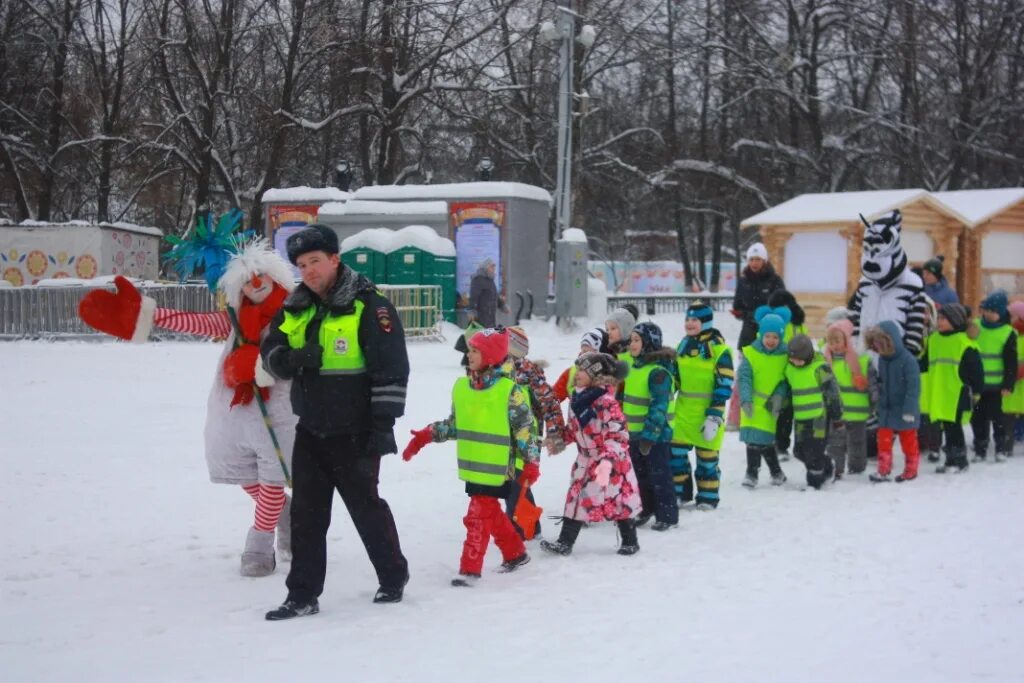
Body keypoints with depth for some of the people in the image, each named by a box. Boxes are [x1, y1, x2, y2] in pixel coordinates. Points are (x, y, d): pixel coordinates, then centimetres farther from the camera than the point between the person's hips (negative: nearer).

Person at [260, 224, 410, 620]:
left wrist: (383, 427, -17)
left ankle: (393, 577, 26)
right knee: (306, 513, 7)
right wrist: (294, 359, -18)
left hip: (355, 433, -6)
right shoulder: (295, 309, 7)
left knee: (366, 506, 6)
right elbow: (270, 353, 6)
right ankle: (303, 595, 13)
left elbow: (391, 371, -14)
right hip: (310, 431, 6)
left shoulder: (369, 307, -13)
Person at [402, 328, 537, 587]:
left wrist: (531, 462, -10)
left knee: (478, 515, -6)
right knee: (491, 512, 18)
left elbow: (526, 429, -7)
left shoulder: (510, 391, -11)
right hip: (473, 467, 6)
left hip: (497, 469, -6)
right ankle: (515, 553, 36)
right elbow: (454, 424, 18)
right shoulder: (461, 386, 7)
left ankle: (470, 568, 1)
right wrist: (426, 436, 10)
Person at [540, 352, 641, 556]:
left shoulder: (606, 402, -25)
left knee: (619, 500, 4)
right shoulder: (577, 399, 0)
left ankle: (630, 542, 20)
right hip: (587, 459, 7)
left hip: (612, 461, -7)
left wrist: (607, 461, -36)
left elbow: (617, 435, -27)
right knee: (576, 498, 5)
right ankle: (565, 542, 8)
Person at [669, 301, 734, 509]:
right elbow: (675, 376, 20)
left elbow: (724, 386, -12)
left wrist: (714, 416, -16)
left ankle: (708, 497, 16)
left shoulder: (719, 349, -11)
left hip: (707, 412, -6)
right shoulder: (683, 345, 10)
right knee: (675, 451, 6)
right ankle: (680, 492, 22)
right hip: (683, 411, 6)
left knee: (707, 456, 4)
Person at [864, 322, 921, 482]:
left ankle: (911, 470, 23)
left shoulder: (907, 360, -21)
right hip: (886, 409, 6)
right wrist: (879, 404, 14)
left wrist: (909, 409, -22)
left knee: (908, 441, 10)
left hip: (904, 411, -6)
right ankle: (883, 471, 9)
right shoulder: (882, 359, 2)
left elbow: (913, 387, -21)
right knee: (884, 439, 3)